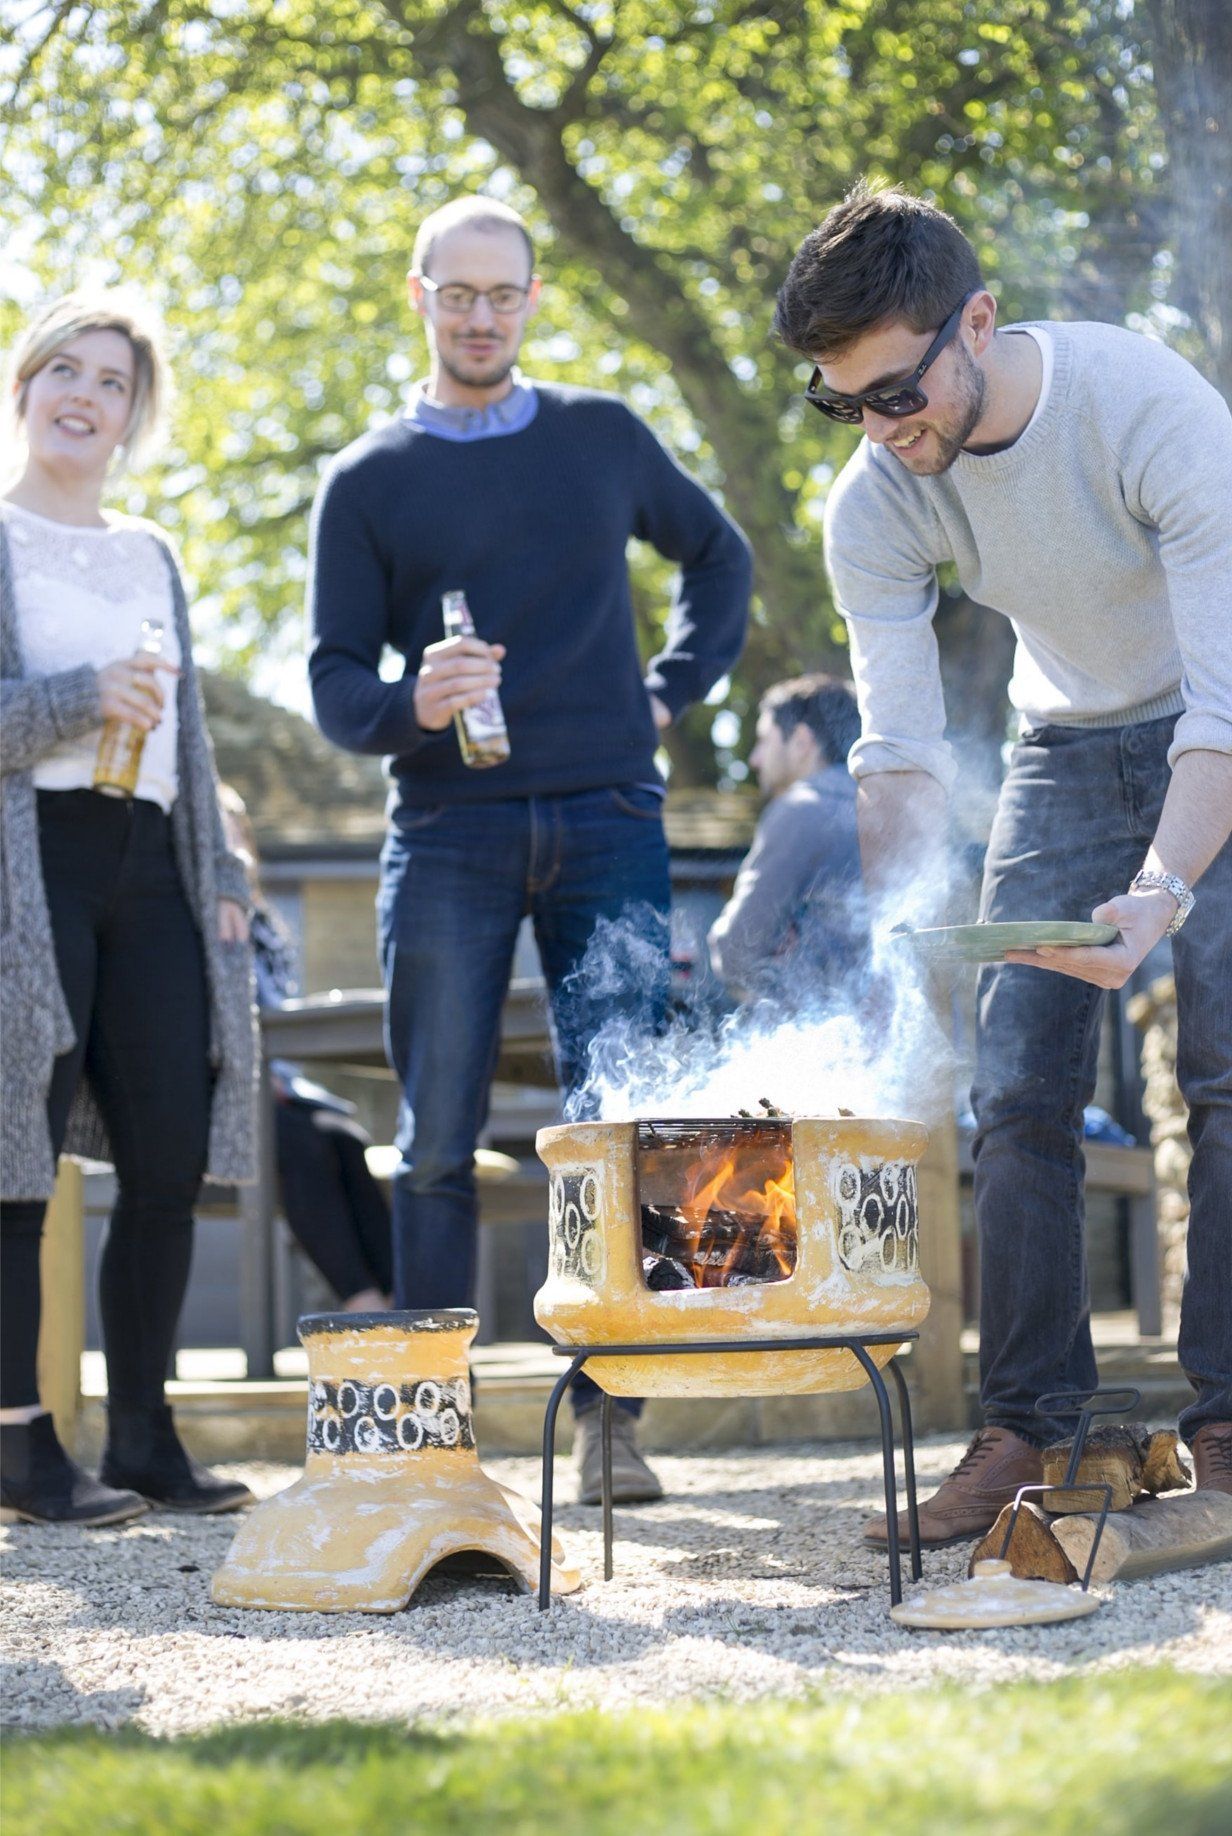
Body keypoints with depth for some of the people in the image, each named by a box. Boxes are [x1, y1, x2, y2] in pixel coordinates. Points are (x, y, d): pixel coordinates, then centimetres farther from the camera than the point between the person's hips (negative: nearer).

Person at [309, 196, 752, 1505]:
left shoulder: (603, 437, 12)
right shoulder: (368, 482, 7)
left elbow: (717, 554, 27)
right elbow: (335, 685, 3)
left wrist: (671, 692, 12)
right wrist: (411, 705, -19)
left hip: (606, 822, 1)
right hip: (448, 834, -1)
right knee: (438, 1143, -2)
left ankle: (610, 1414, 4)